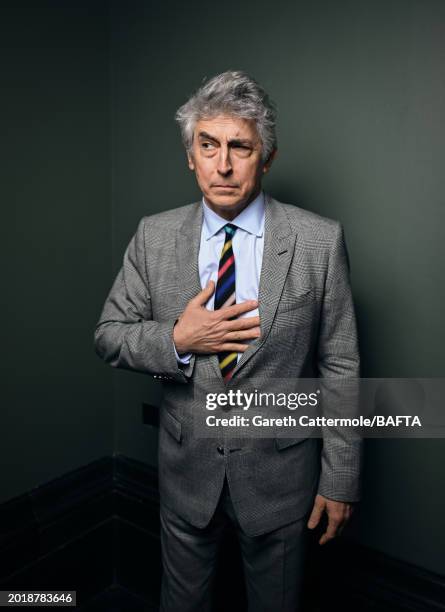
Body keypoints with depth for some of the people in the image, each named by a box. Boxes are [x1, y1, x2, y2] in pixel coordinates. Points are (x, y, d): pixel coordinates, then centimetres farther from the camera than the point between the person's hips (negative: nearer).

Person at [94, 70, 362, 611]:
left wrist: (340, 480, -5)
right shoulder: (153, 236, -7)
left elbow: (340, 367, -9)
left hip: (280, 471, -1)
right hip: (185, 467, 2)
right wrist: (177, 340, -21)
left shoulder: (320, 241, -13)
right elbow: (108, 337, -1)